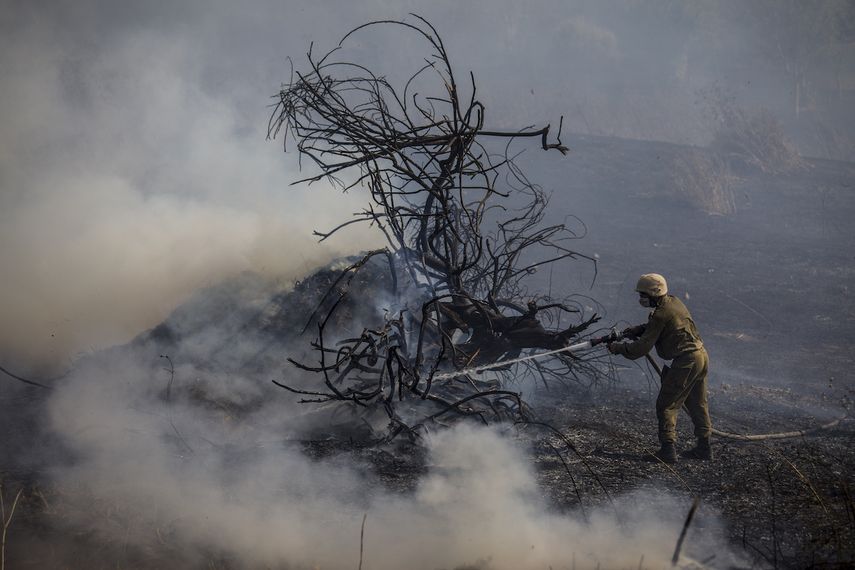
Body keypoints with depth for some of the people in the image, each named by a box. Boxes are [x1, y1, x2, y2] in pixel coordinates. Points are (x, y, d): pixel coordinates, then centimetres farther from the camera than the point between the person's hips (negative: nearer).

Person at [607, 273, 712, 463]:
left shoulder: (660, 315, -17)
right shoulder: (674, 302, 10)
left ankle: (668, 449, -4)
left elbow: (643, 346, -16)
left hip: (686, 362, -9)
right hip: (701, 356, 9)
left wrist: (619, 348, -5)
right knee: (697, 404, 18)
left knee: (666, 405, -1)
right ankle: (704, 447, 23)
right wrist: (637, 329, 9)